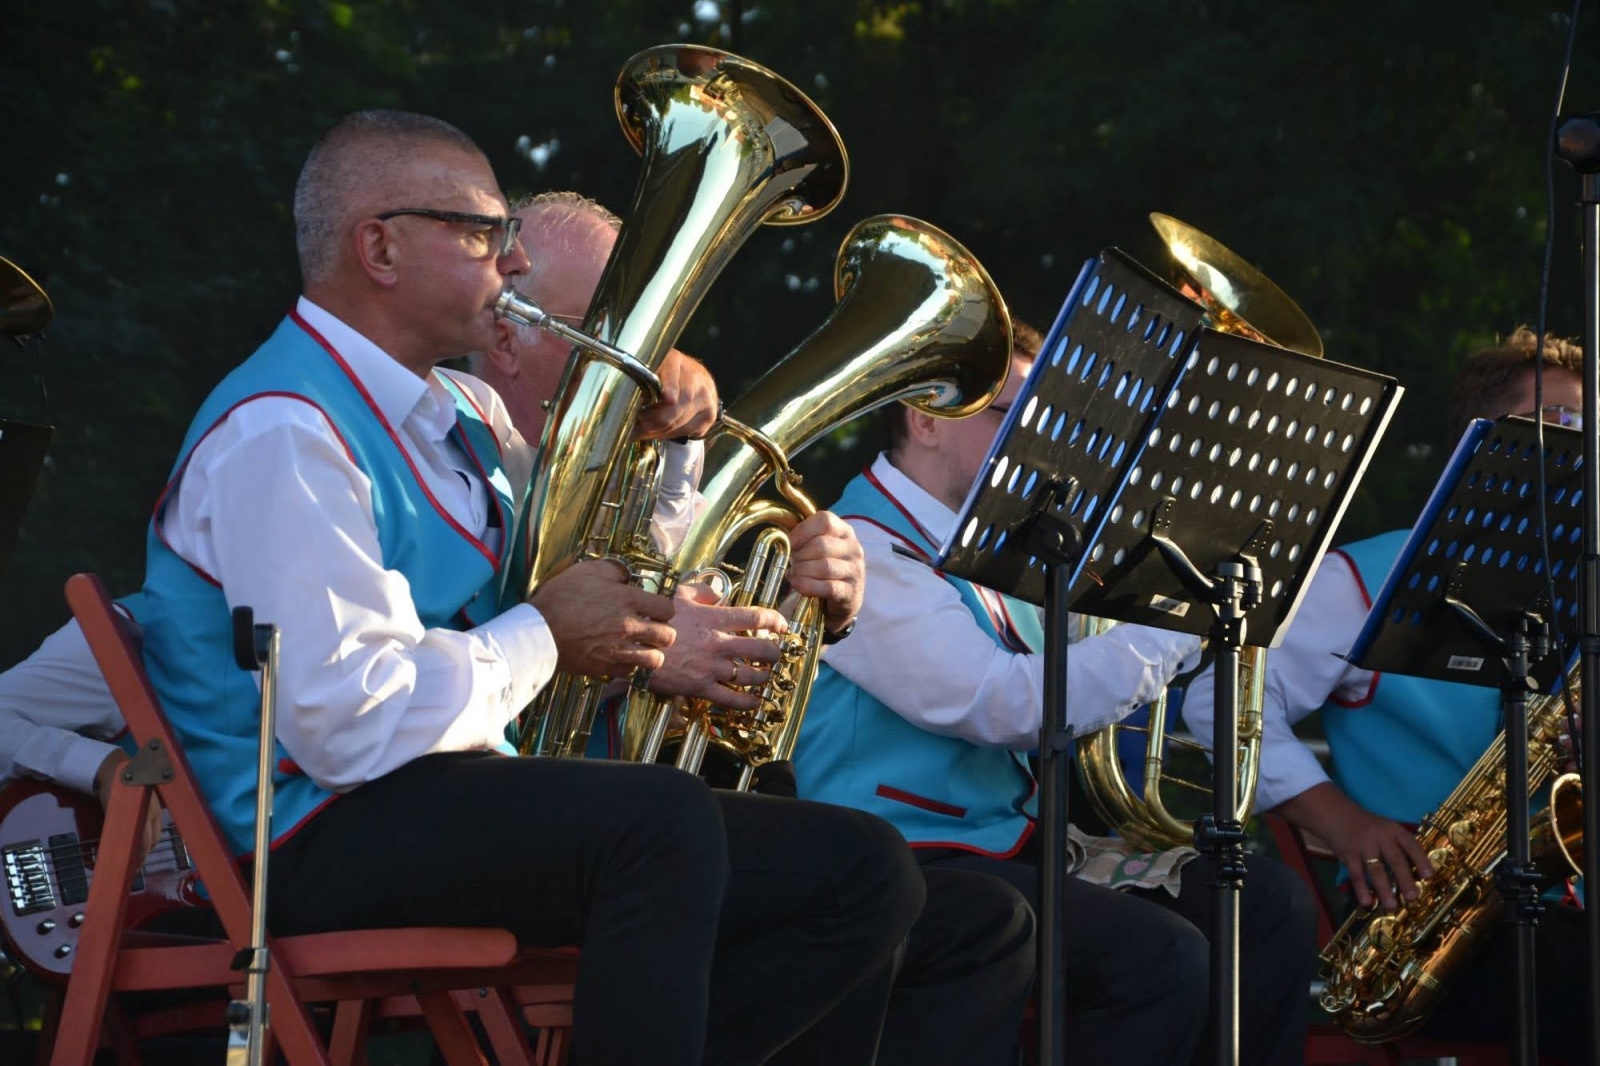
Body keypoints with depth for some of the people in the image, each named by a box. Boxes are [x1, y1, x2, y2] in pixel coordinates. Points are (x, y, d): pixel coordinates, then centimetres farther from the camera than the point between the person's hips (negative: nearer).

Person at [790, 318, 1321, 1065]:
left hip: (1015, 837, 10)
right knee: (1163, 960, -28)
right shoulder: (864, 550, -14)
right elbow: (1016, 707, -26)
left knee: (1272, 909, -1)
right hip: (912, 862, -10)